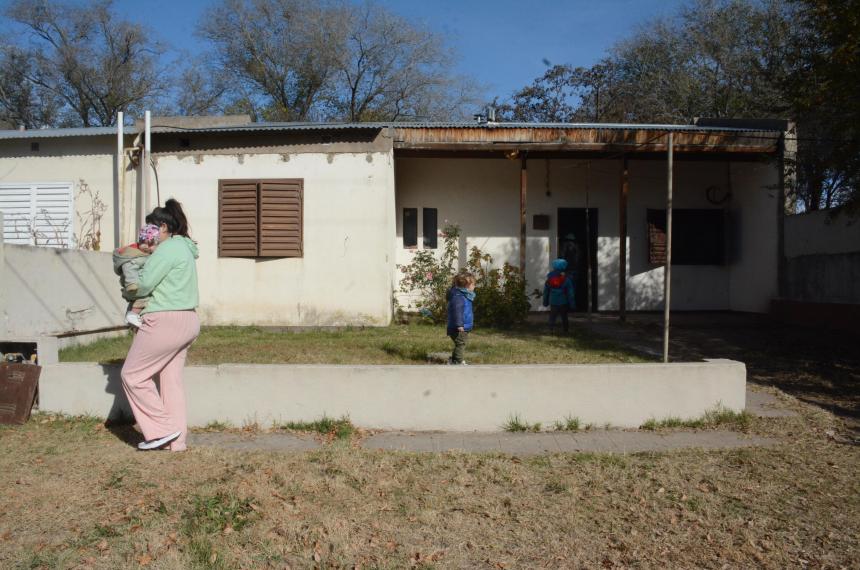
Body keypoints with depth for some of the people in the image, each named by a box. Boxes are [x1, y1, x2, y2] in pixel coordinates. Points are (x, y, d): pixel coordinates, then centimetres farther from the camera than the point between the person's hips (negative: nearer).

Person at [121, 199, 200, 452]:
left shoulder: (168, 249, -13)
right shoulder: (185, 248, 18)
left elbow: (144, 285, -14)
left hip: (165, 321, -10)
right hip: (186, 320, 10)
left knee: (133, 375, 4)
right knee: (172, 380, 12)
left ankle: (162, 429, 5)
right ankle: (176, 440, 15)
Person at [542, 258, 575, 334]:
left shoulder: (550, 278, 0)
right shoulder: (566, 279, -10)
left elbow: (546, 291, 8)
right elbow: (570, 292, -8)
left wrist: (545, 301, 18)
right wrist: (572, 303, -1)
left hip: (553, 302, 1)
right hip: (563, 302, -1)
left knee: (552, 317, 6)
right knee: (564, 317, 13)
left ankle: (552, 329, -8)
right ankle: (565, 331, 18)